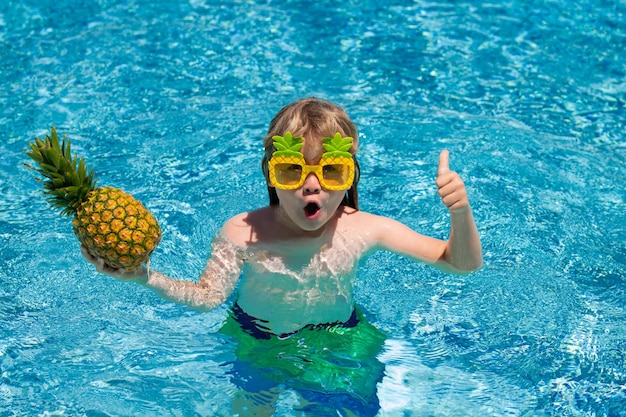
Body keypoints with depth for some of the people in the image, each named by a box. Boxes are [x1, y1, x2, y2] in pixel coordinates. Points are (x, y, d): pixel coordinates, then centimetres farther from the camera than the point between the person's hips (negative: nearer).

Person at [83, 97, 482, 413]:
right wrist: (145, 277, -37)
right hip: (258, 341, 0)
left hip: (338, 338, 1)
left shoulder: (364, 230, -25)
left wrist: (460, 212, -41)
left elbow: (464, 263, -21)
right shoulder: (243, 234, -27)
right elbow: (206, 296, -22)